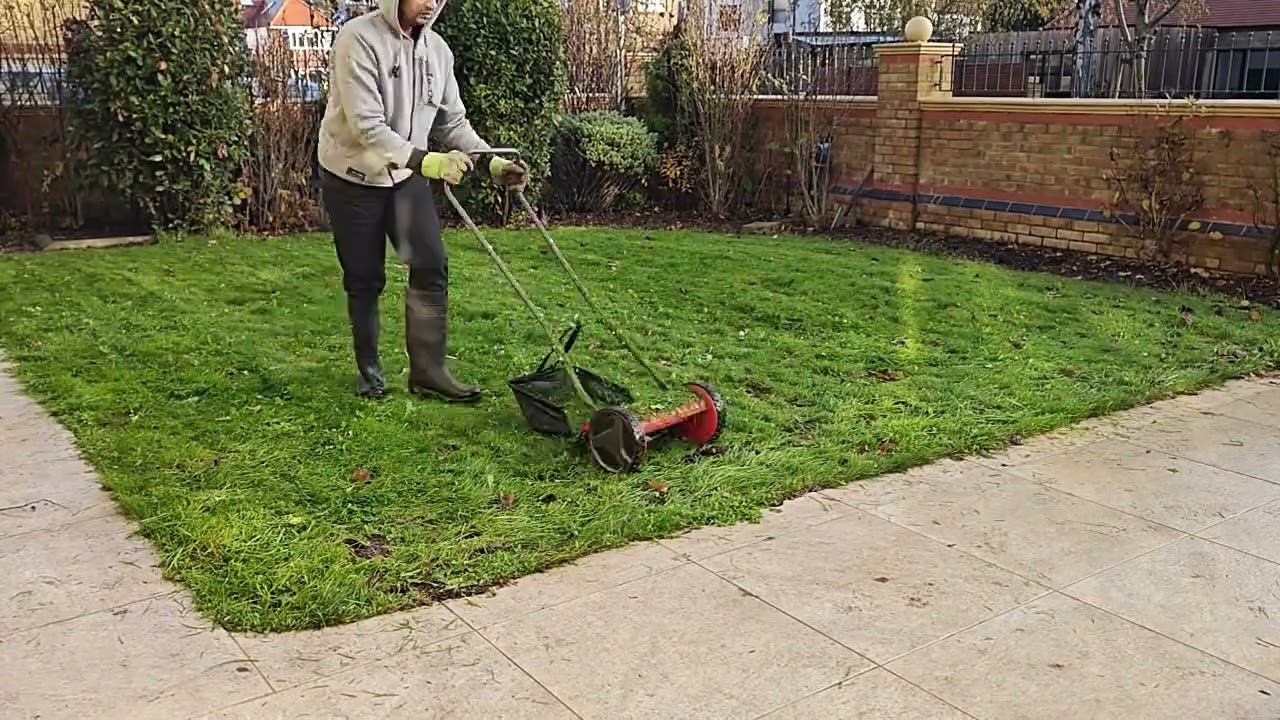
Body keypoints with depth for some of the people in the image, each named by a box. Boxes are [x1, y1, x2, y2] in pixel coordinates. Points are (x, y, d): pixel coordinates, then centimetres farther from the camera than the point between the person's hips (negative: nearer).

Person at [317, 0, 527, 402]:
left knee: (432, 266, -6)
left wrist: (491, 162, -14)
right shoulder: (359, 39, -21)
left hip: (407, 177, 5)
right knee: (365, 279, 4)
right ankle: (368, 368, 22)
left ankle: (428, 370, 3)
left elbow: (453, 123, 2)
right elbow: (366, 126, -29)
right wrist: (425, 160, -40)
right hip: (353, 178, -5)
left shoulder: (437, 50, -1)